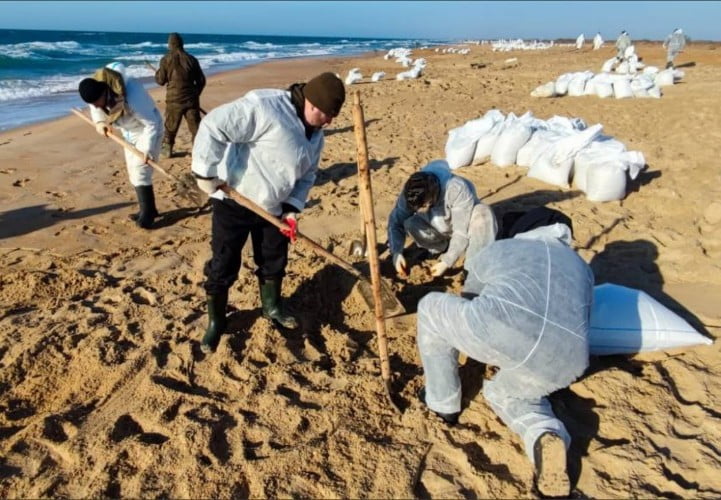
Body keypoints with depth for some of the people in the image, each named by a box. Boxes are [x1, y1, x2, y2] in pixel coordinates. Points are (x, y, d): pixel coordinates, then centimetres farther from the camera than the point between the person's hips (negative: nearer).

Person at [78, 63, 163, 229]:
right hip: (129, 133, 8)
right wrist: (99, 122, -9)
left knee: (140, 172, -12)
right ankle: (148, 209, 22)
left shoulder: (132, 97, -39)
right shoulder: (98, 91, -15)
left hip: (147, 131, -8)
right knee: (133, 172, 12)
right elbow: (95, 107, 9)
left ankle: (147, 213, -2)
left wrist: (148, 149, -38)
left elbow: (152, 124, -32)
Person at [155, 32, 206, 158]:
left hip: (174, 98, -1)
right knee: (195, 126, 3)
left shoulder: (166, 59, -4)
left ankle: (167, 149, 24)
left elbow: (160, 80, 1)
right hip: (191, 98, 1)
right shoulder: (191, 59, 2)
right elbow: (201, 80, 6)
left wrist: (157, 72, 22)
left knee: (170, 126, 13)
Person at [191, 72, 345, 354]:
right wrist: (206, 174, -25)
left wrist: (292, 209, -3)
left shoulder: (314, 132, 2)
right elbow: (213, 126, -30)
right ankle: (216, 322, 23)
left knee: (275, 261, 18)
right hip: (233, 202, -7)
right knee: (223, 266, 3)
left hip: (273, 207, 7)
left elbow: (307, 175, 10)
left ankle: (272, 308, 43)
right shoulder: (265, 107, -27)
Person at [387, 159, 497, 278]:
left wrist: (447, 261, -36)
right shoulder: (410, 194, -27)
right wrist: (396, 253, -30)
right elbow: (396, 222, -16)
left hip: (464, 225, -3)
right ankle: (446, 248, -1)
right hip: (440, 228, 3)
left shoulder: (457, 189, -39)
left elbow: (462, 231, -34)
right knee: (410, 224, -26)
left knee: (483, 213, -36)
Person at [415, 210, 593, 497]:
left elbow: (467, 300, 43)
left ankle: (443, 403, 33)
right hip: (561, 364, 4)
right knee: (504, 391, 37)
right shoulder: (581, 267, 36)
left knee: (430, 308, 26)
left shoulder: (497, 248, 30)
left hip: (501, 330, -4)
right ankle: (546, 436, 6)